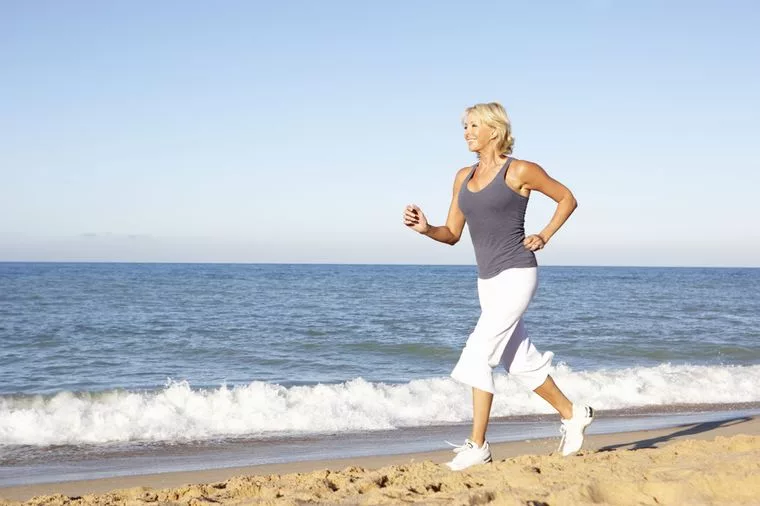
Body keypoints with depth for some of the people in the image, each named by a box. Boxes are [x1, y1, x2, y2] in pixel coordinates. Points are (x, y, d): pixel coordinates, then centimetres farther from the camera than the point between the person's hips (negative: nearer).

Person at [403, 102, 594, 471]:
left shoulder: (520, 171, -7)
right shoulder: (464, 177, 10)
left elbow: (567, 199, 4)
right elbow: (452, 234, 10)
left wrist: (544, 236, -5)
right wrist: (425, 228, -9)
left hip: (515, 275, -7)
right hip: (488, 280, 8)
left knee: (478, 355, -14)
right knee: (519, 361, 14)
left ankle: (477, 445, -7)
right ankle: (572, 415, 33)